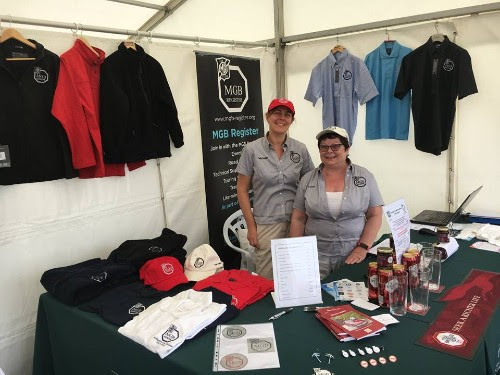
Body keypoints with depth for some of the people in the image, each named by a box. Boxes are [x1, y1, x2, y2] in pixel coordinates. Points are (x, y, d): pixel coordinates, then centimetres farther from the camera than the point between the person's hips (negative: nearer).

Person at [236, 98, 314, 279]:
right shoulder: (252, 149, -4)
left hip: (296, 223, 2)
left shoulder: (301, 149, 2)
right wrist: (251, 226, -4)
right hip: (266, 224, -2)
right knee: (267, 281, 6)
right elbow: (242, 190, 0)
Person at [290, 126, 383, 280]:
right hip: (316, 256, 1)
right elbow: (298, 219, 5)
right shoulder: (308, 179, 3)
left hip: (353, 256, 0)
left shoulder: (365, 176, 0)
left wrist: (363, 248, -10)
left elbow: (375, 216, 0)